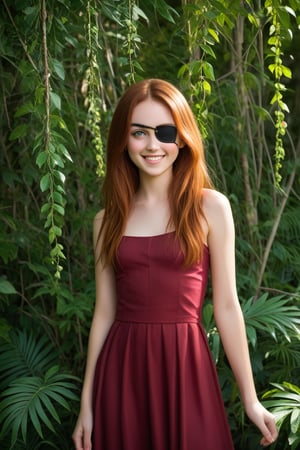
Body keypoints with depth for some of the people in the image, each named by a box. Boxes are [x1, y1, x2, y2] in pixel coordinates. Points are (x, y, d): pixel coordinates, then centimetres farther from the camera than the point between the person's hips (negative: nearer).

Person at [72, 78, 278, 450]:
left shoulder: (210, 207, -3)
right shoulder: (107, 221, 5)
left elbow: (226, 306, -3)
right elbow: (104, 313, 8)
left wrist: (250, 399, -2)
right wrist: (87, 402, 8)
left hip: (185, 366, -2)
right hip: (122, 370, 3)